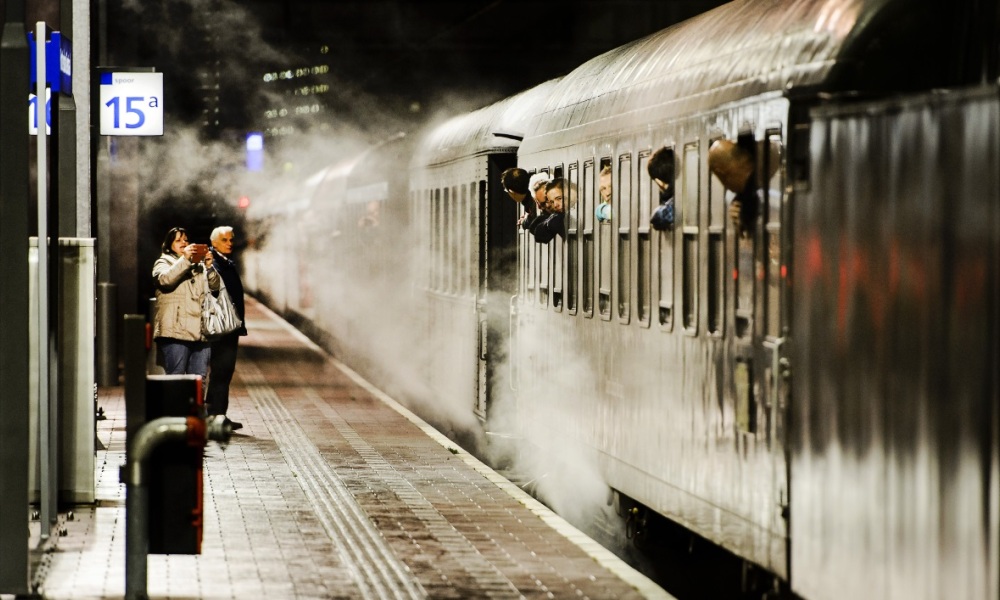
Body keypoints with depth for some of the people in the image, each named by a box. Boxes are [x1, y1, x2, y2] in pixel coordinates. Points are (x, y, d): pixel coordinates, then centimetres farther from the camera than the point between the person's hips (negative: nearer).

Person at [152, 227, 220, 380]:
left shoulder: (199, 265, 23)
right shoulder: (163, 262, 9)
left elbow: (215, 285, 12)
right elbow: (164, 279, -13)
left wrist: (209, 267, -7)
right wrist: (185, 259, -20)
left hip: (200, 332, 5)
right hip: (176, 331, -5)